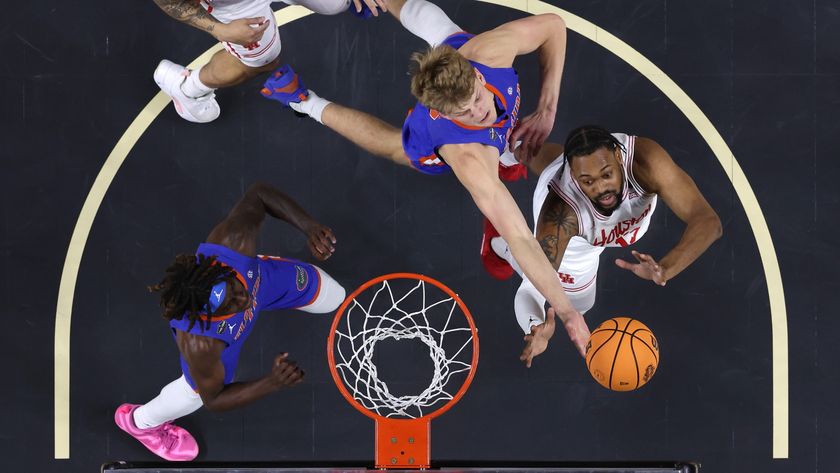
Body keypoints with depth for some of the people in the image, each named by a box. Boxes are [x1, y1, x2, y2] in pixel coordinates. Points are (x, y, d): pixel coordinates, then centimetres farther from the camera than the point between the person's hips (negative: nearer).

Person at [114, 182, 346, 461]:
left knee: (333, 298, 20)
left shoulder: (231, 240, -47)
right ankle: (139, 421, 58)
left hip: (255, 273, 3)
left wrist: (308, 226, -37)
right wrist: (272, 384, -41)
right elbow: (212, 399, -28)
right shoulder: (198, 344, -48)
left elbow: (258, 194, -26)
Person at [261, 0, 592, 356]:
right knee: (395, 145, 32)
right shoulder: (469, 160, -54)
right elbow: (519, 239, -57)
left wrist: (547, 109, -30)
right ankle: (310, 105, 44)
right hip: (437, 149, -3)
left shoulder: (488, 51, -46)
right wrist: (566, 313, -59)